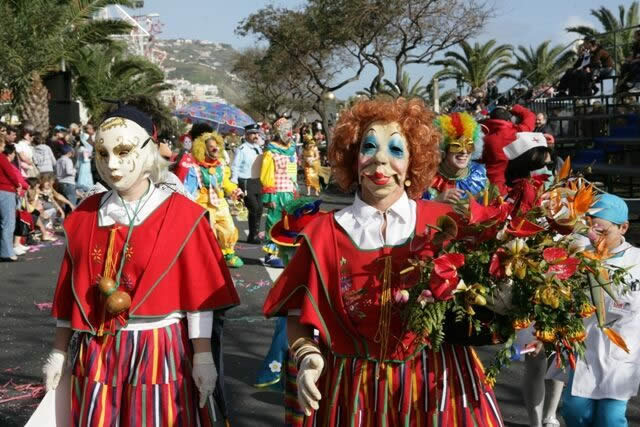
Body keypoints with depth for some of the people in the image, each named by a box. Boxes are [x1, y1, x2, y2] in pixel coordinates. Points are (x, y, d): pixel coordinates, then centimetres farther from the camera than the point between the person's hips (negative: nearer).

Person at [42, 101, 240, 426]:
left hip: (160, 352, -3)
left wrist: (202, 357, -11)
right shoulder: (86, 215, 5)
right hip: (96, 354, 4)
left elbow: (198, 294, -8)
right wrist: (59, 352, 10)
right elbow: (71, 291, 9)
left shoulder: (181, 214, -7)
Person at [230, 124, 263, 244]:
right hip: (246, 183, -7)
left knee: (259, 209, 8)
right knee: (254, 208, -11)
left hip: (257, 182, 7)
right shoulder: (242, 149, -11)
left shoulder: (259, 148, 11)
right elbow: (235, 167, -11)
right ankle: (253, 236, 3)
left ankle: (255, 235, 21)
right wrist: (234, 185, -14)